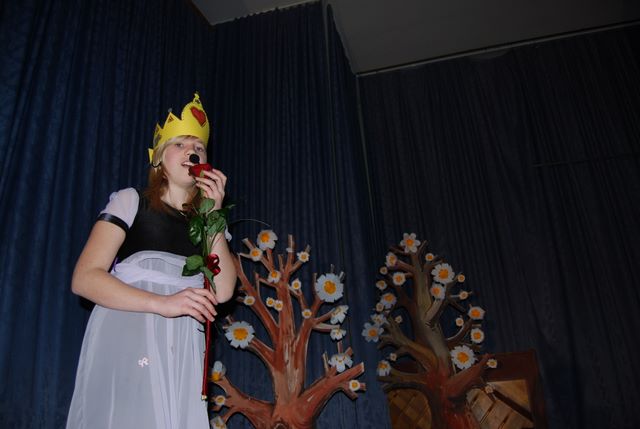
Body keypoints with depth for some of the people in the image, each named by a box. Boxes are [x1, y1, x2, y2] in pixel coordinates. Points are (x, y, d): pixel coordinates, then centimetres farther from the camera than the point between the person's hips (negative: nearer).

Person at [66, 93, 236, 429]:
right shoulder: (131, 201, 8)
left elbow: (222, 292, 1)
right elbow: (84, 278, -5)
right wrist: (162, 303, -18)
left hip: (182, 354, 3)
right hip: (126, 340, -3)